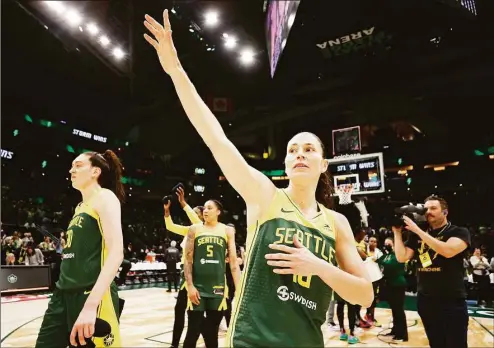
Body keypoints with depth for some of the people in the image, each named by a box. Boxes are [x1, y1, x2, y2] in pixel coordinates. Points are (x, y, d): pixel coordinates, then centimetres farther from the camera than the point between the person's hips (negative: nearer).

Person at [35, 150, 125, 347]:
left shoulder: (105, 197, -7)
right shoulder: (80, 207, 18)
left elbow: (116, 252, -20)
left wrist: (91, 304, -27)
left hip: (92, 295, -8)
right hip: (63, 294, 8)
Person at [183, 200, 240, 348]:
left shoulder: (227, 231, 4)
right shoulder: (194, 229, 3)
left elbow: (233, 262, 2)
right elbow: (188, 260, 1)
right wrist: (190, 286, -9)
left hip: (218, 287, 1)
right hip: (197, 287, -1)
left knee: (212, 332, 11)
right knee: (194, 330, 1)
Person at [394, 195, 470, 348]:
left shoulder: (460, 232, -4)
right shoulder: (418, 236, 9)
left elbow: (448, 251, -25)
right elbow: (402, 257, 1)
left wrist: (417, 230, -25)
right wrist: (397, 232, -5)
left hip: (452, 301, -4)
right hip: (425, 300, 5)